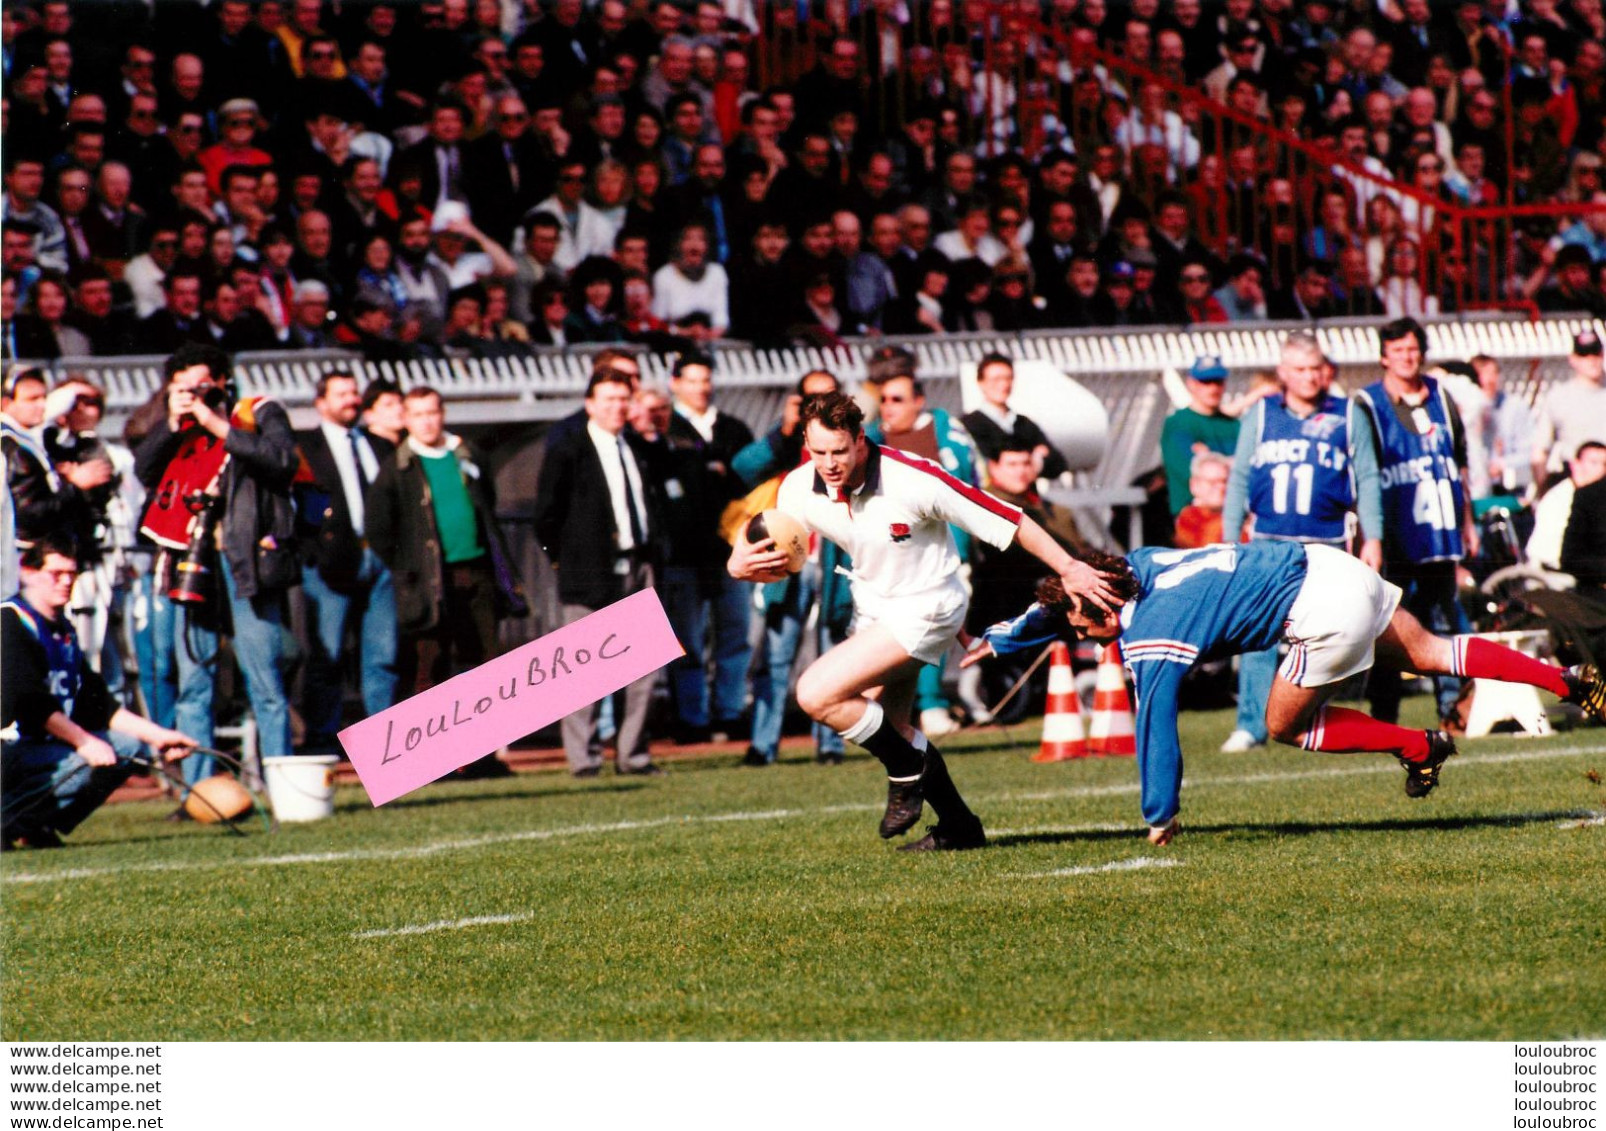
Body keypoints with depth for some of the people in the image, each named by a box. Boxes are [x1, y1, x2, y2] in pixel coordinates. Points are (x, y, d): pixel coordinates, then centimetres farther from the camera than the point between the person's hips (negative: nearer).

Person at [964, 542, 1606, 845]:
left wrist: (1160, 818, -2)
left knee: (1284, 726, 6)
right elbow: (1059, 604, 26)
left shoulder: (1149, 640, -17)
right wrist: (999, 639, 33)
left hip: (1324, 614, -9)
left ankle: (1419, 748, 9)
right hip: (1328, 566, 9)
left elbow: (1155, 730, -12)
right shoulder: (1133, 566, 6)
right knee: (1428, 653, 20)